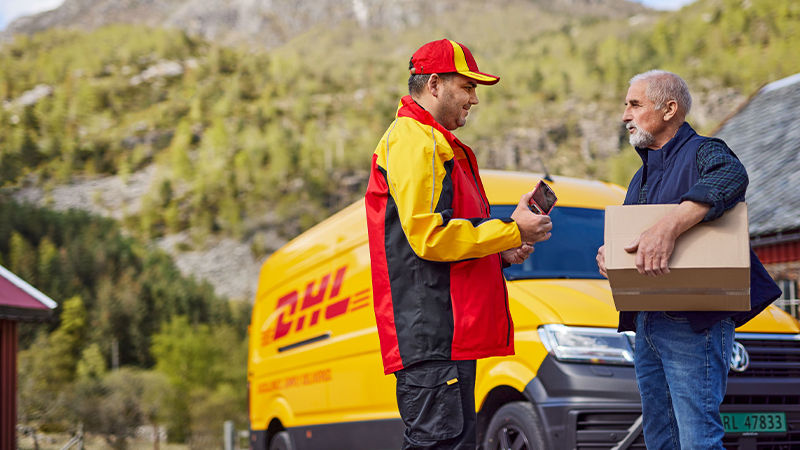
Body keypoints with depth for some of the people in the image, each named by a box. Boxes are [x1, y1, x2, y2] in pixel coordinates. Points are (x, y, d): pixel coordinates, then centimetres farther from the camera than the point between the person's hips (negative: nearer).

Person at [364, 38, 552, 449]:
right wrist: (511, 232, -11)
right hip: (430, 334, -11)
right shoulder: (413, 142, -9)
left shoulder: (438, 145, 26)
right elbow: (429, 236, -19)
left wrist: (500, 252, 13)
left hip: (451, 332, 11)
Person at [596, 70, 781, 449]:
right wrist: (607, 255, 3)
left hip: (694, 323, -9)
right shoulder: (642, 176, 23)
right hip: (645, 325, 9)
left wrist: (668, 227, -42)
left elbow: (731, 176, -31)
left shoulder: (702, 153, -6)